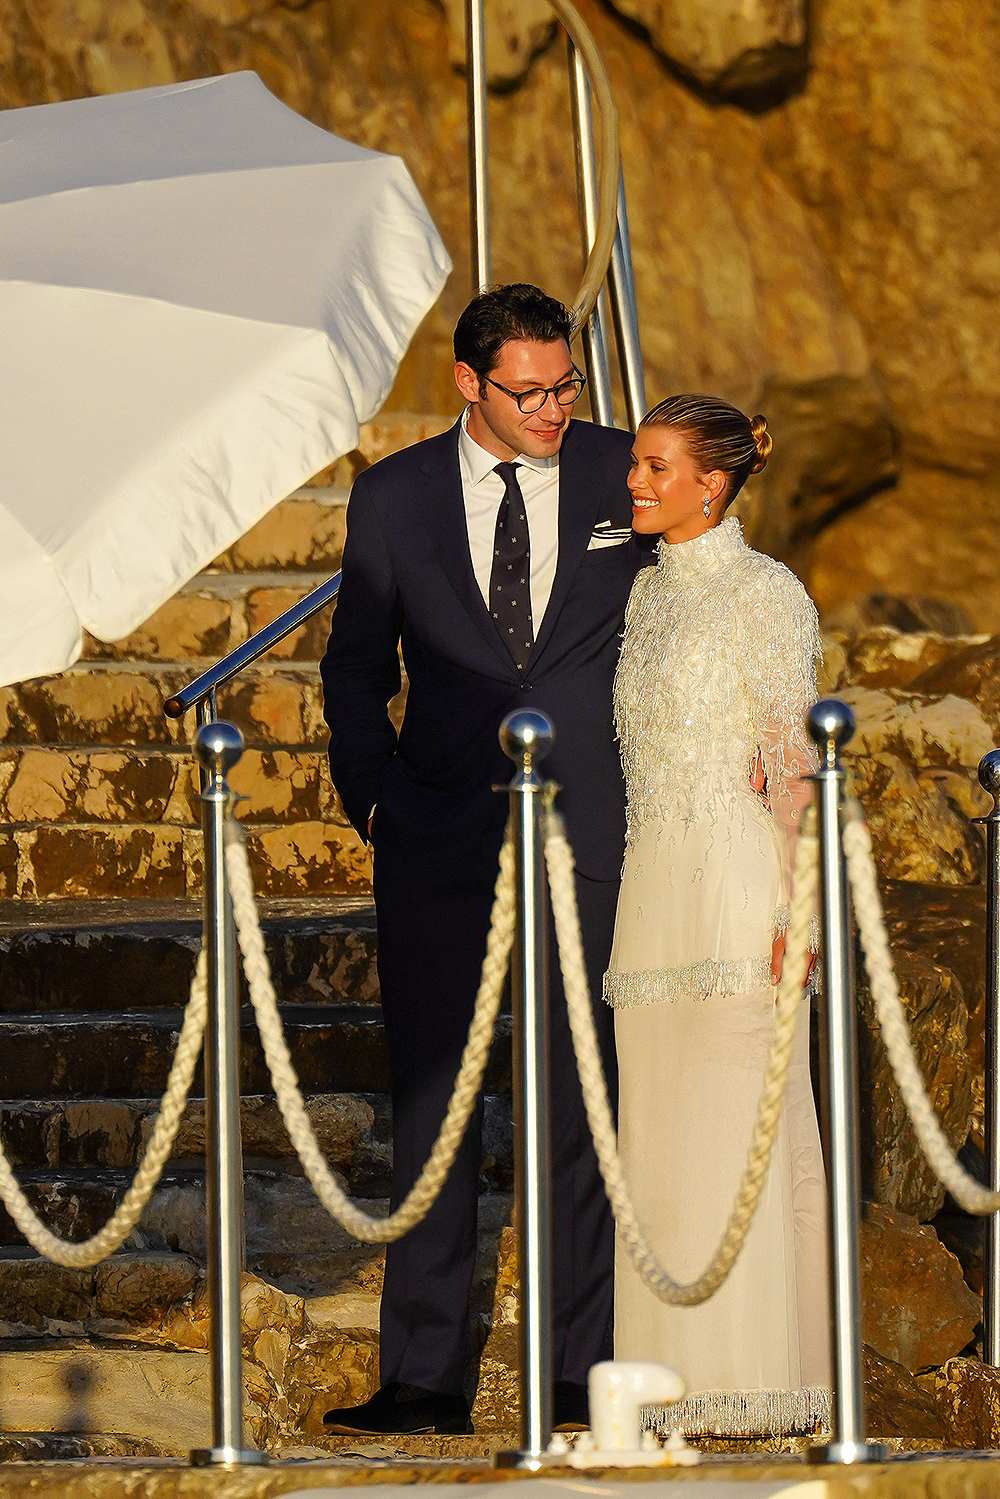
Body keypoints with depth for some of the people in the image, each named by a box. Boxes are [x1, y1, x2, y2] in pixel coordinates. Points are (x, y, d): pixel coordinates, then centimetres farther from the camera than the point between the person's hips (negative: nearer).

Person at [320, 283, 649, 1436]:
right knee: (431, 1103, 2)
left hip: (589, 831, 0)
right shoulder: (394, 498, 3)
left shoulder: (621, 477, 2)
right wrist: (371, 799, 1)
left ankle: (582, 1370, 9)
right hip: (442, 835, 1)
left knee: (584, 1100, 3)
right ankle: (424, 1376, 6)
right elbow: (356, 668, 12)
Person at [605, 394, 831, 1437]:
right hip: (654, 883, 7)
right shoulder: (646, 594, 16)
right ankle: (678, 1377, 8)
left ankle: (758, 1382, -4)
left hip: (736, 882, -7)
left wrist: (799, 911, -16)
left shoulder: (765, 595, -5)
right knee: (660, 1127, 5)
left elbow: (793, 763, -9)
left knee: (741, 1123, -7)